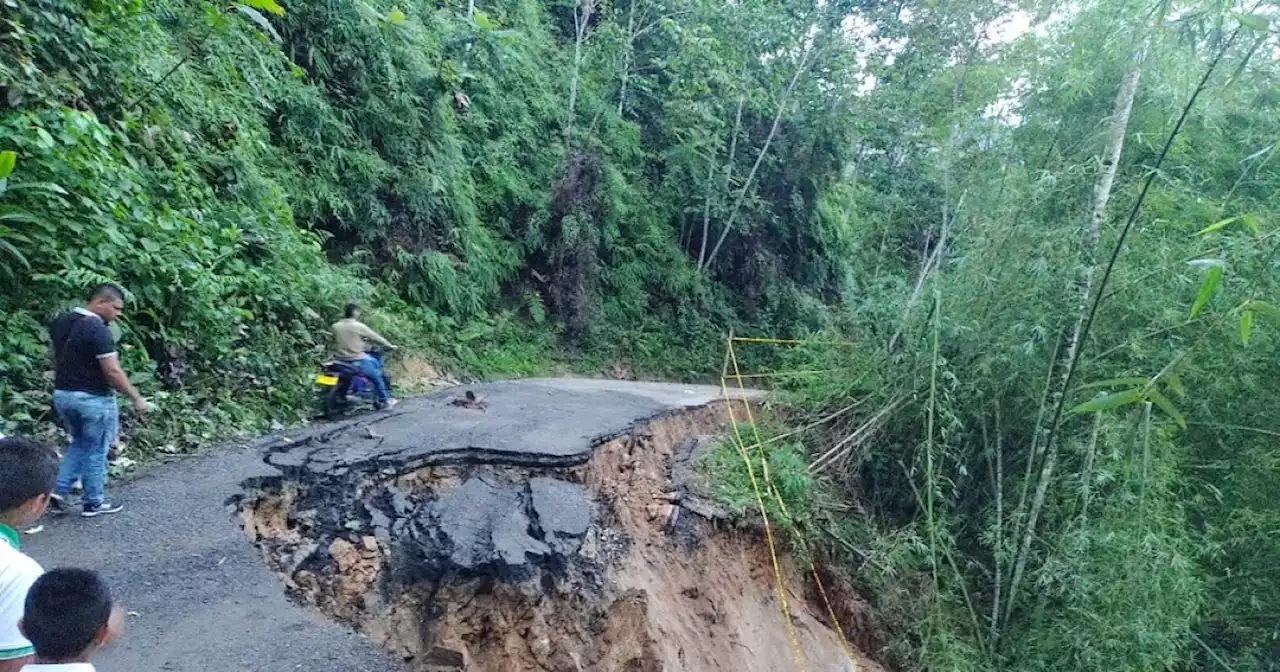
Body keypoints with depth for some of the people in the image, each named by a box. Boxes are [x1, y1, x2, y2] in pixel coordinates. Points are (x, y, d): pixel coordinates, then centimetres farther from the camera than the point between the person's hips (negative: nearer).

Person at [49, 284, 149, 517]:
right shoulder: (97, 329, -21)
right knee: (95, 450, 7)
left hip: (62, 395, 8)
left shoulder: (61, 321, 6)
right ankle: (93, 503, 17)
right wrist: (136, 398, -16)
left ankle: (60, 490, 17)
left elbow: (57, 358, 15)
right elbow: (112, 371, -23)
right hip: (93, 399, -8)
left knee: (79, 444, 25)